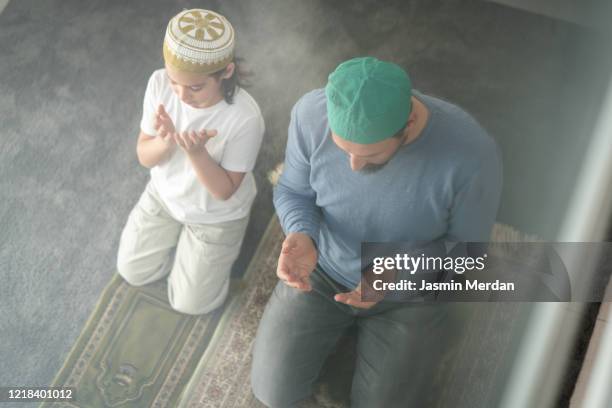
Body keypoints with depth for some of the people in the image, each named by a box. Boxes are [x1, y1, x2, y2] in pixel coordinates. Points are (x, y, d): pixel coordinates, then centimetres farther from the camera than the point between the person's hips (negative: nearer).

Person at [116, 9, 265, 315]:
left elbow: (225, 191, -25)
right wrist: (165, 142, -38)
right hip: (164, 194, 4)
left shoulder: (245, 118, -37)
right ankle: (179, 237, 39)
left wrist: (196, 152, -43)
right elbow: (144, 157, -14)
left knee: (189, 303, 10)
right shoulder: (159, 83, -26)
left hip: (216, 216, -4)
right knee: (132, 272, 18)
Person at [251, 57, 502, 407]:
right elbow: (293, 191, -8)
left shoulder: (472, 155, -36)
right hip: (322, 268, 2)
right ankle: (339, 322, 30)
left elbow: (465, 246, -17)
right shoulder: (312, 113, -28)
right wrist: (301, 235, -31)